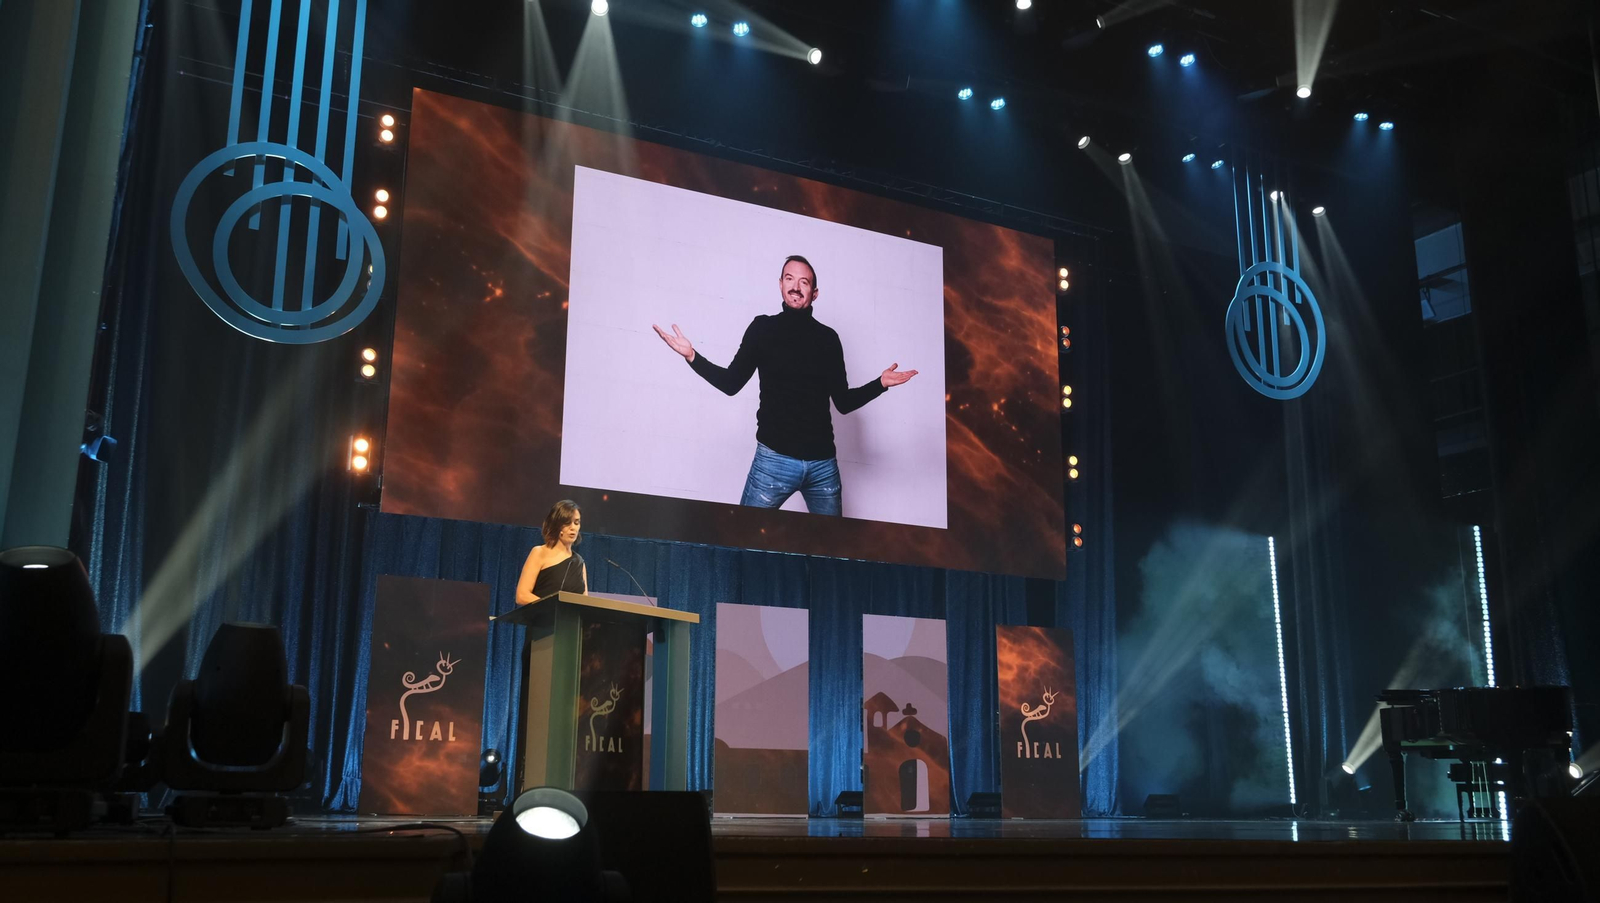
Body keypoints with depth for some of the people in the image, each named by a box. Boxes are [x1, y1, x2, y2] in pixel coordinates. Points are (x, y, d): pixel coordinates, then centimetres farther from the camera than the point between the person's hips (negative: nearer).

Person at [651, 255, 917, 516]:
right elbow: (731, 383, 2)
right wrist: (692, 356, -11)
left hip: (823, 463, 2)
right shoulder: (764, 327, 4)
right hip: (774, 459, -2)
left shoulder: (828, 338, 8)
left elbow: (843, 402, 12)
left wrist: (880, 384, 0)